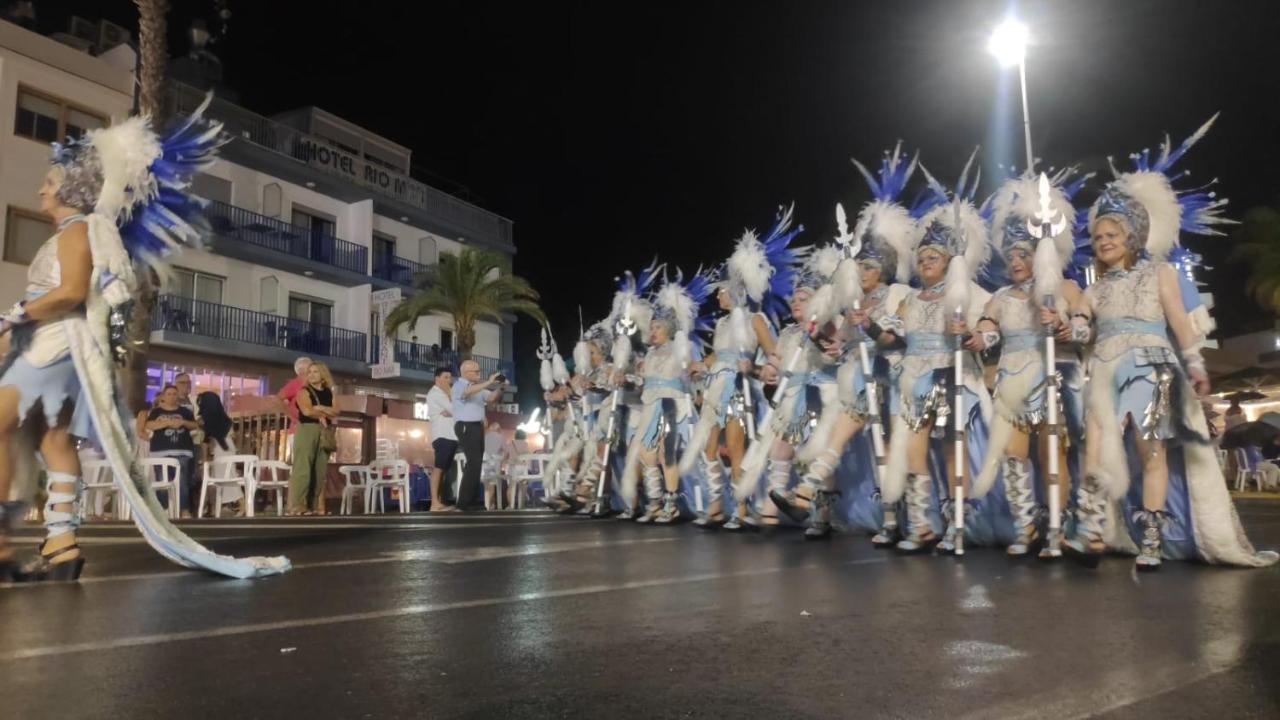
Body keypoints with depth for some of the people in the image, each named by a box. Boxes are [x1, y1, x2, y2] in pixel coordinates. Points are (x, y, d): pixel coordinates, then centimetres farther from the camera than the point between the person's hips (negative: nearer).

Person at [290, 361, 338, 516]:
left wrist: (320, 408, -9)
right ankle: (297, 506, -11)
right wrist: (325, 414, -2)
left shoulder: (329, 393, 17)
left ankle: (315, 506, 6)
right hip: (306, 431, -5)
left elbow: (336, 412, 5)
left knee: (321, 470, 3)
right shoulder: (304, 391, 3)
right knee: (303, 469, -11)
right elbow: (307, 411, -12)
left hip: (324, 433, 5)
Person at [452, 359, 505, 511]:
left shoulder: (478, 387, 17)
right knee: (474, 463, -16)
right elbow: (468, 391, -29)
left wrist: (499, 386, -5)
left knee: (476, 463, 8)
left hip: (478, 426, 9)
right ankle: (463, 502, -13)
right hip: (466, 427, -9)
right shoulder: (459, 385, -7)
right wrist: (488, 382, -35)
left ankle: (471, 500, 14)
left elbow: (491, 398, 12)